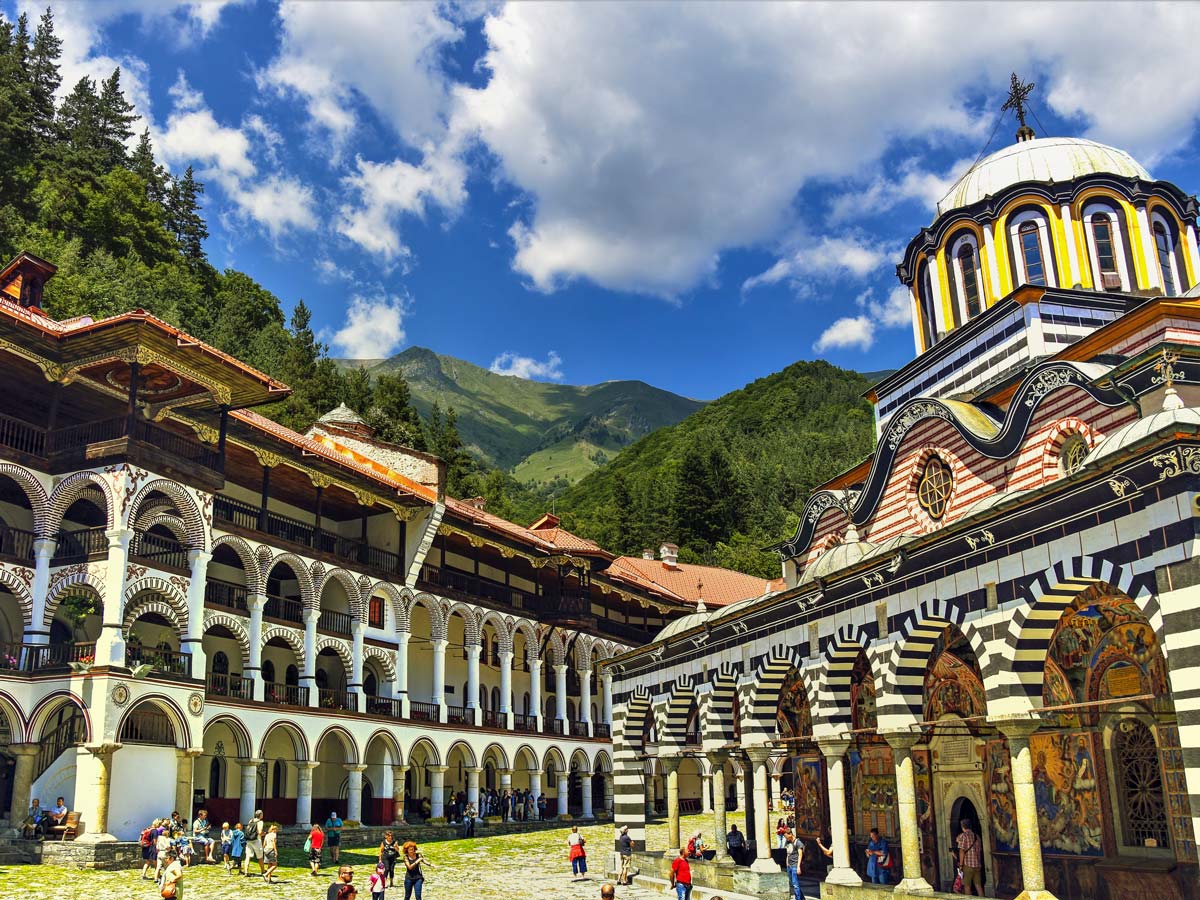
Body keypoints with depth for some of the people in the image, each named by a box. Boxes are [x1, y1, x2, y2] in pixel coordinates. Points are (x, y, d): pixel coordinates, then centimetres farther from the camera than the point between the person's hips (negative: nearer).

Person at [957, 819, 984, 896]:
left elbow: (962, 851, -12)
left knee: (967, 886, 3)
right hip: (978, 864, 5)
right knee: (978, 885, 10)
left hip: (968, 865, -5)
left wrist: (960, 864, -8)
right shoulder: (976, 836, 10)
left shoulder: (962, 836, -7)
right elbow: (980, 850, 15)